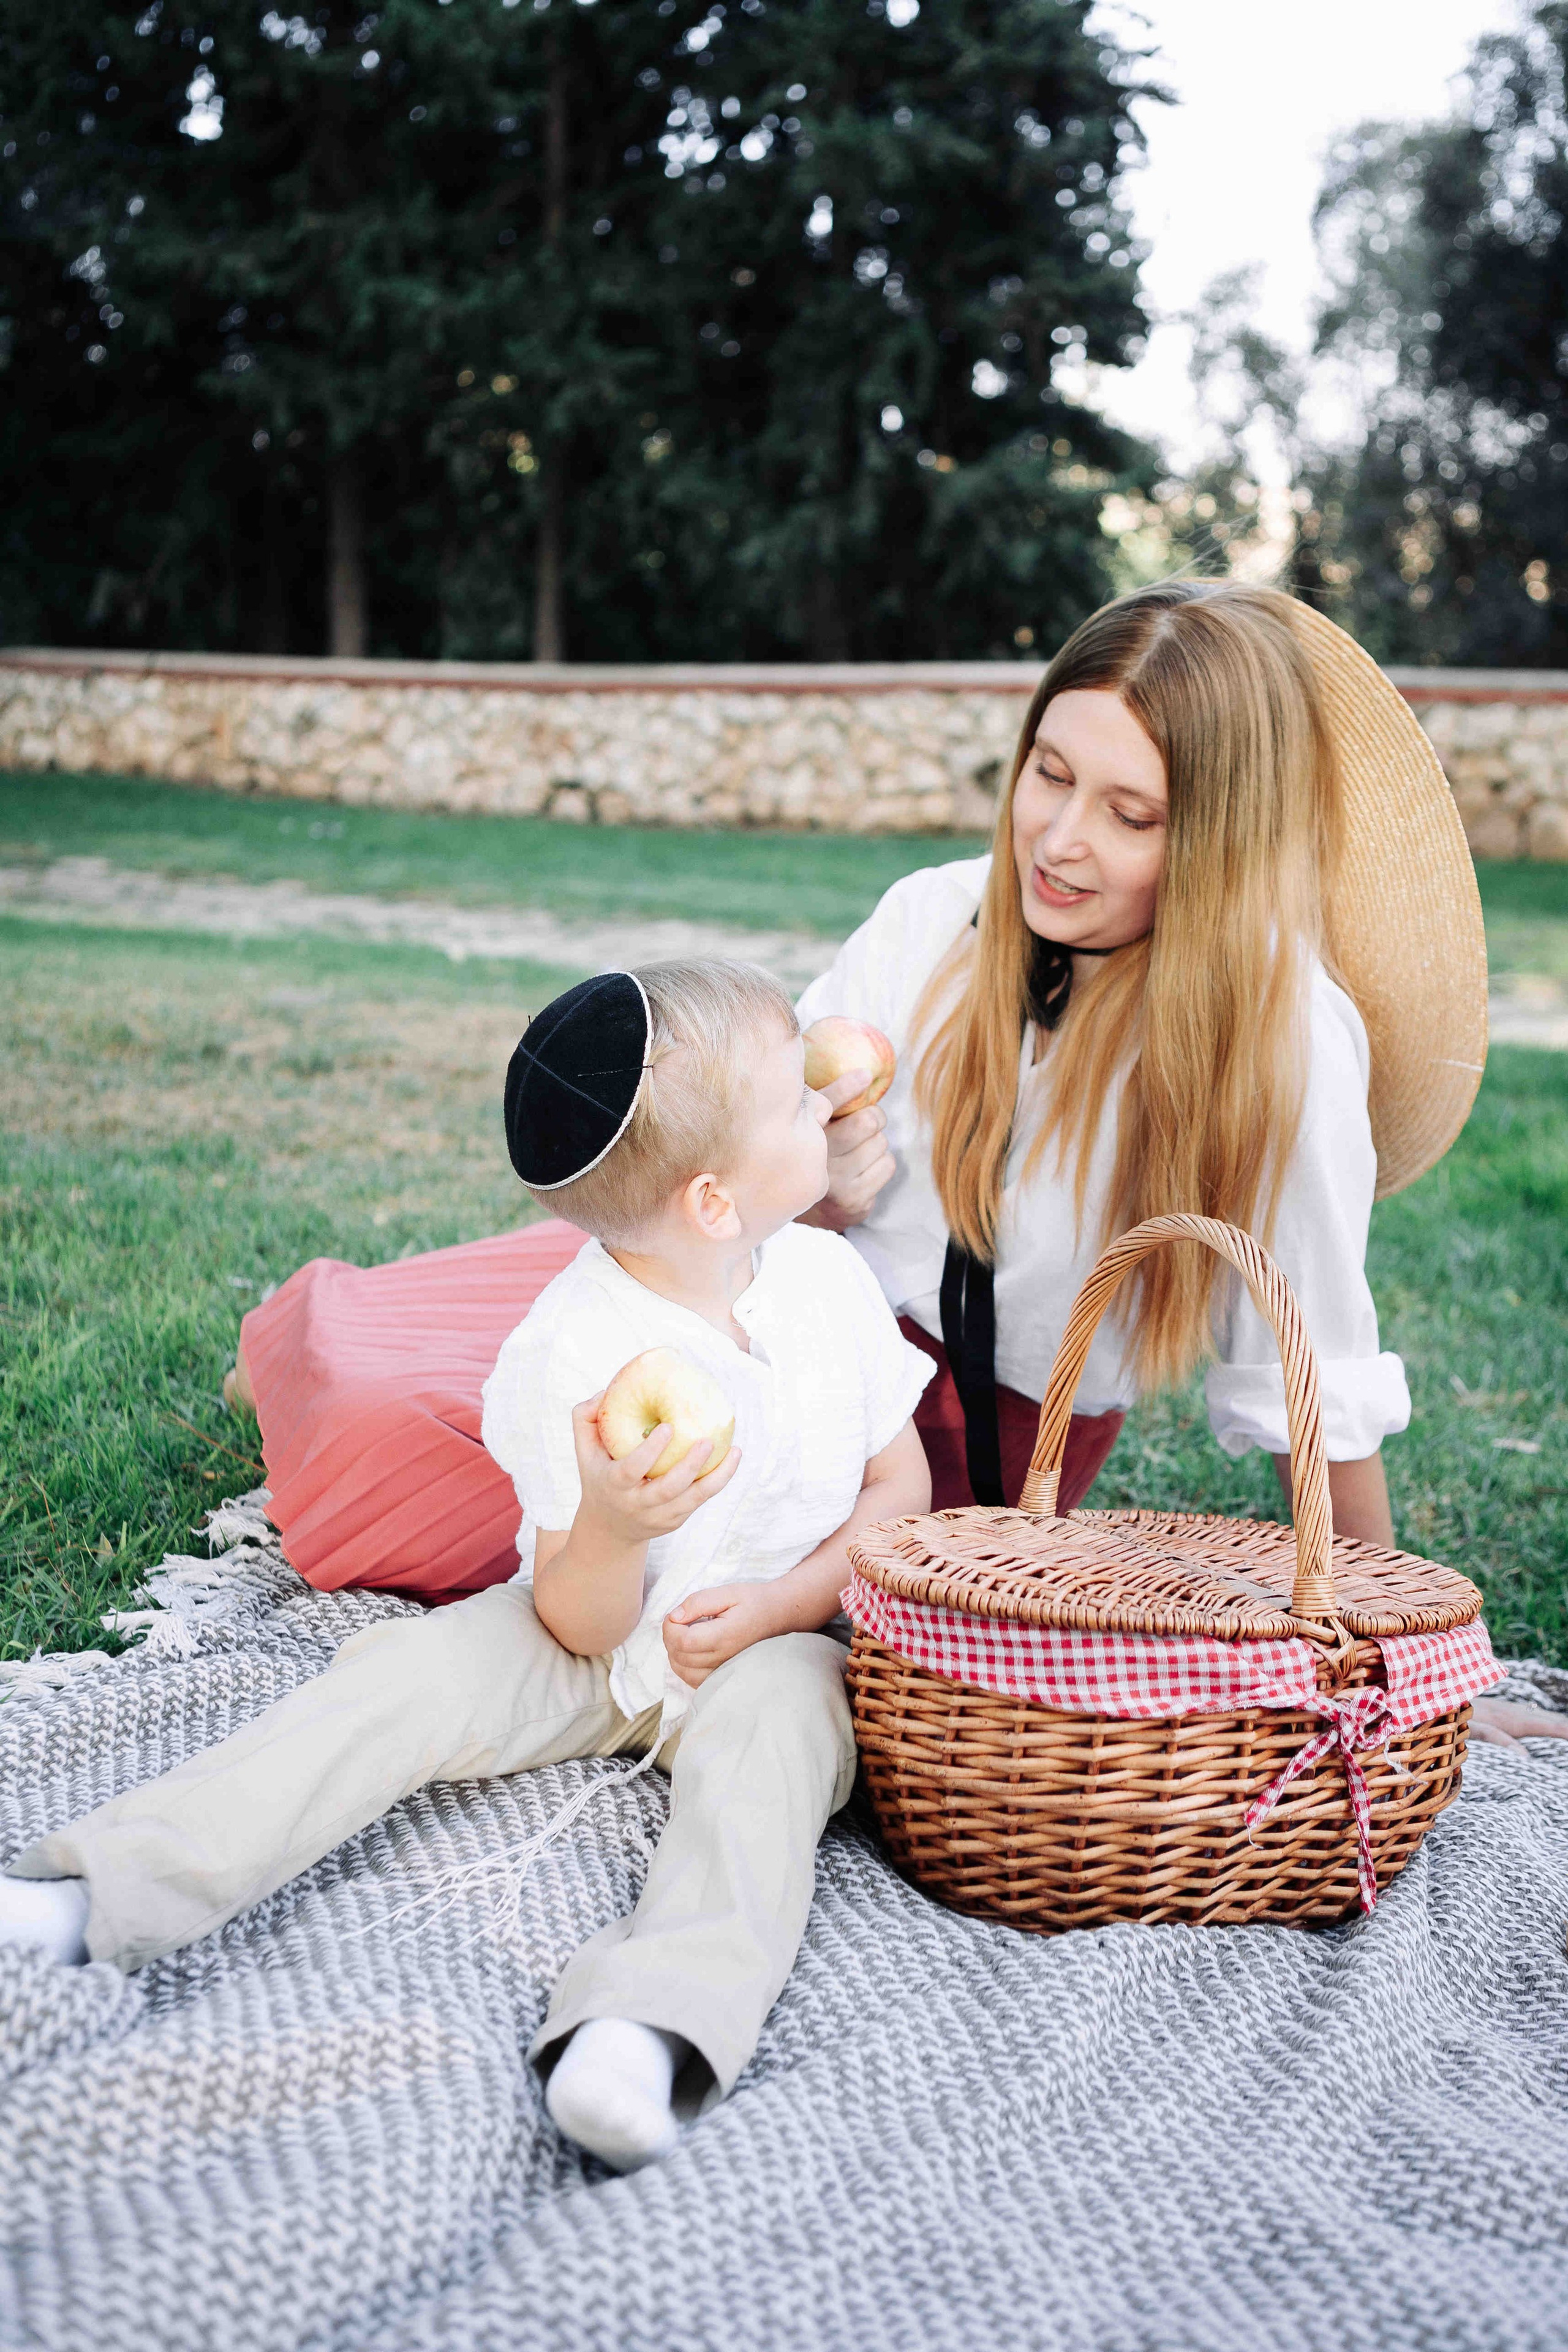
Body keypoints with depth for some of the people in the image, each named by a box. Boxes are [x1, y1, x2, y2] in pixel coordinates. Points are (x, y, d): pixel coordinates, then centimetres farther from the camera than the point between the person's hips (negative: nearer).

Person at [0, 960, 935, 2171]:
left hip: (772, 1643, 1)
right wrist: (611, 1531, -38)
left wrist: (780, 1602, -14)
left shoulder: (828, 1276, -6)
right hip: (602, 1632, 0)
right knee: (405, 1669, -23)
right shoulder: (573, 1350, -18)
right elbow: (582, 1628, -14)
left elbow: (903, 1486, 3)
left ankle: (649, 2024, -55)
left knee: (773, 1715, -33)